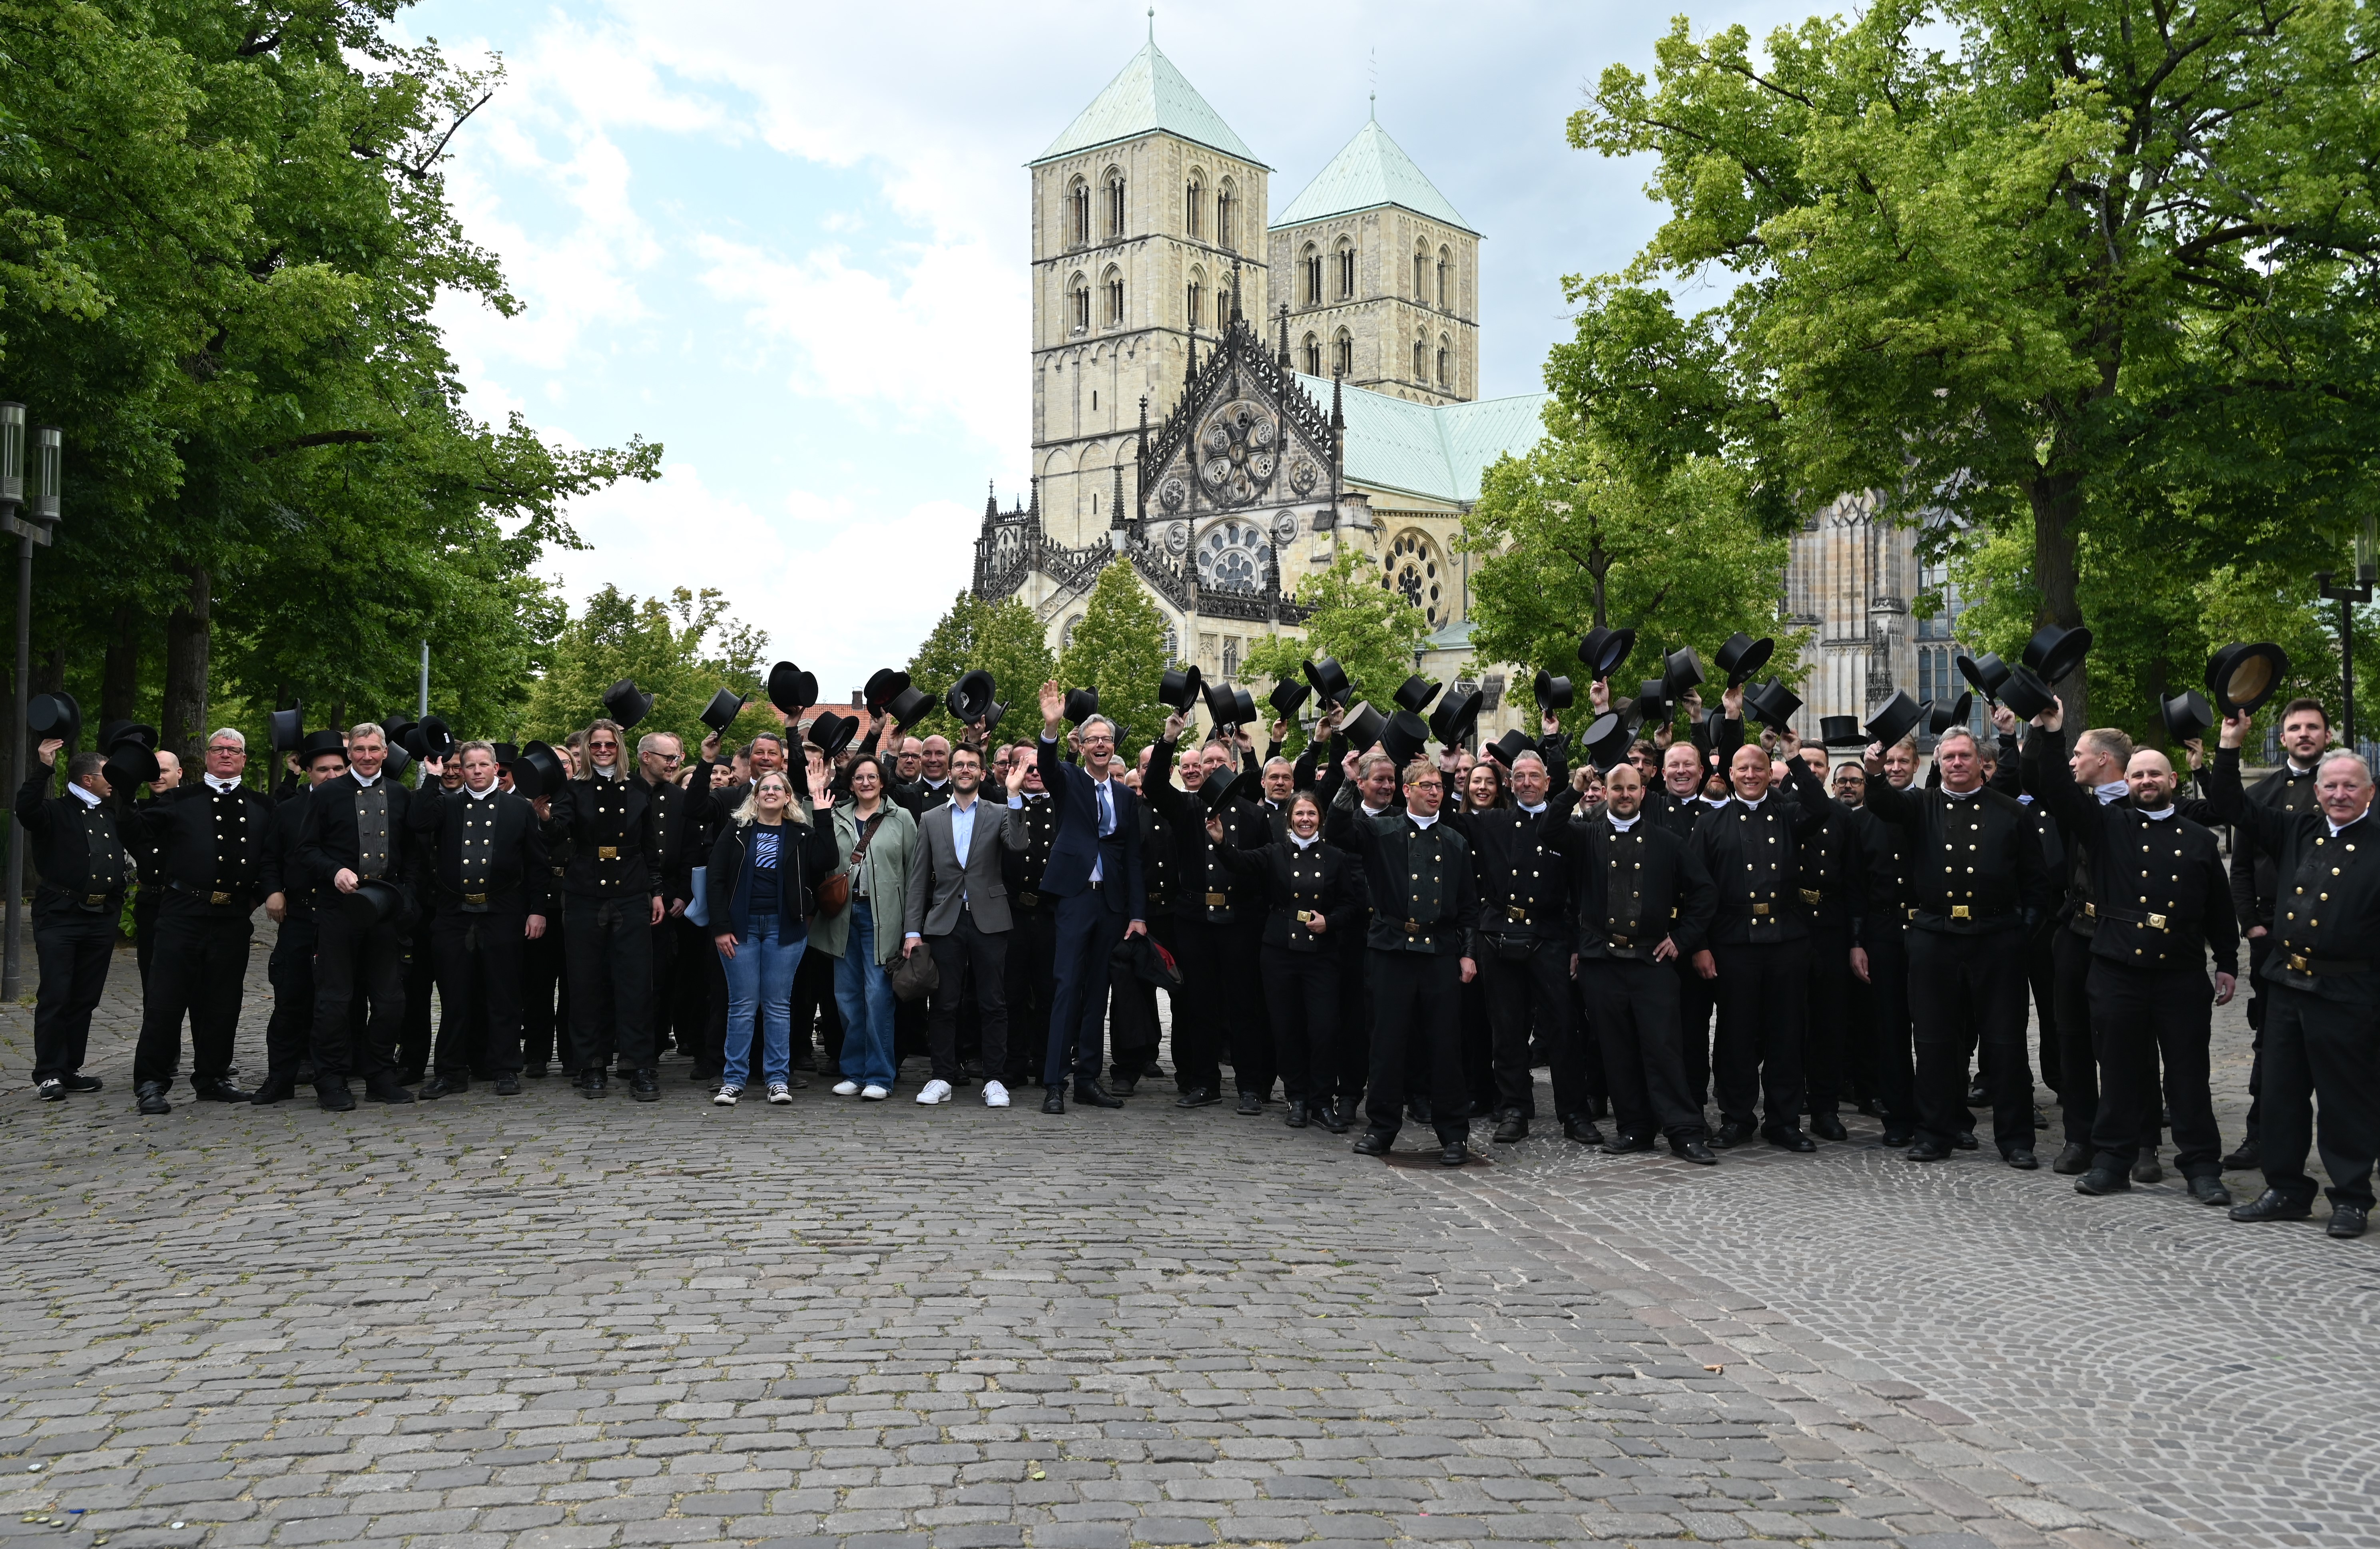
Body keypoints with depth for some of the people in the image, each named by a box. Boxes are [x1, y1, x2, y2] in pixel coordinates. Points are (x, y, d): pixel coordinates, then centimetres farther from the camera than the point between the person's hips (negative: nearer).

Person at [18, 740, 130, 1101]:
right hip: (60, 916, -6)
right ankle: (49, 1074, 0)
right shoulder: (55, 812, -1)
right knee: (55, 996, -6)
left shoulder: (112, 815, 17)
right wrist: (44, 768, -28)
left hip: (102, 918, 6)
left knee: (86, 997, 9)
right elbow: (26, 810, -23)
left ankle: (71, 1069, 17)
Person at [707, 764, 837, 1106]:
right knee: (743, 1004, 1)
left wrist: (823, 816, -13)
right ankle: (733, 1079, 8)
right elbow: (714, 877, 1)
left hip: (784, 927, 0)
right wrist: (721, 927, -6)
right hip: (741, 925, 0)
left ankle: (778, 1078, 10)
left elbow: (826, 862, -12)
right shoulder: (737, 828, 4)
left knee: (778, 1004, 4)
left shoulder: (801, 833, 6)